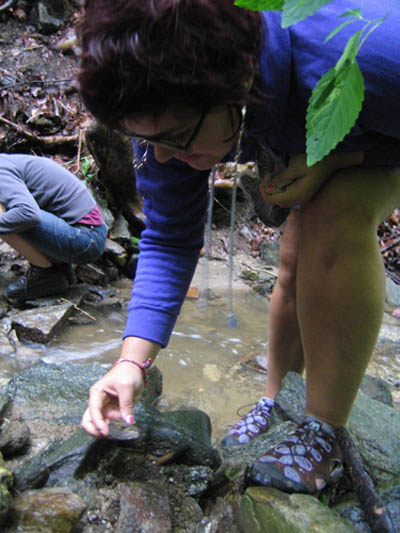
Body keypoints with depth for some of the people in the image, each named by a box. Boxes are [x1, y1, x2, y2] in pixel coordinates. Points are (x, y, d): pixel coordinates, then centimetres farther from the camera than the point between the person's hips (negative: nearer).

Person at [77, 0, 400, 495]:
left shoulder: (359, 53, -43)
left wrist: (335, 159, -39)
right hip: (325, 150, 5)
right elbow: (168, 240, -20)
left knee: (337, 217, -32)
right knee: (295, 261, -5)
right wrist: (131, 361, -29)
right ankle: (275, 405, 18)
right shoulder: (169, 108, -25)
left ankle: (322, 435, -20)